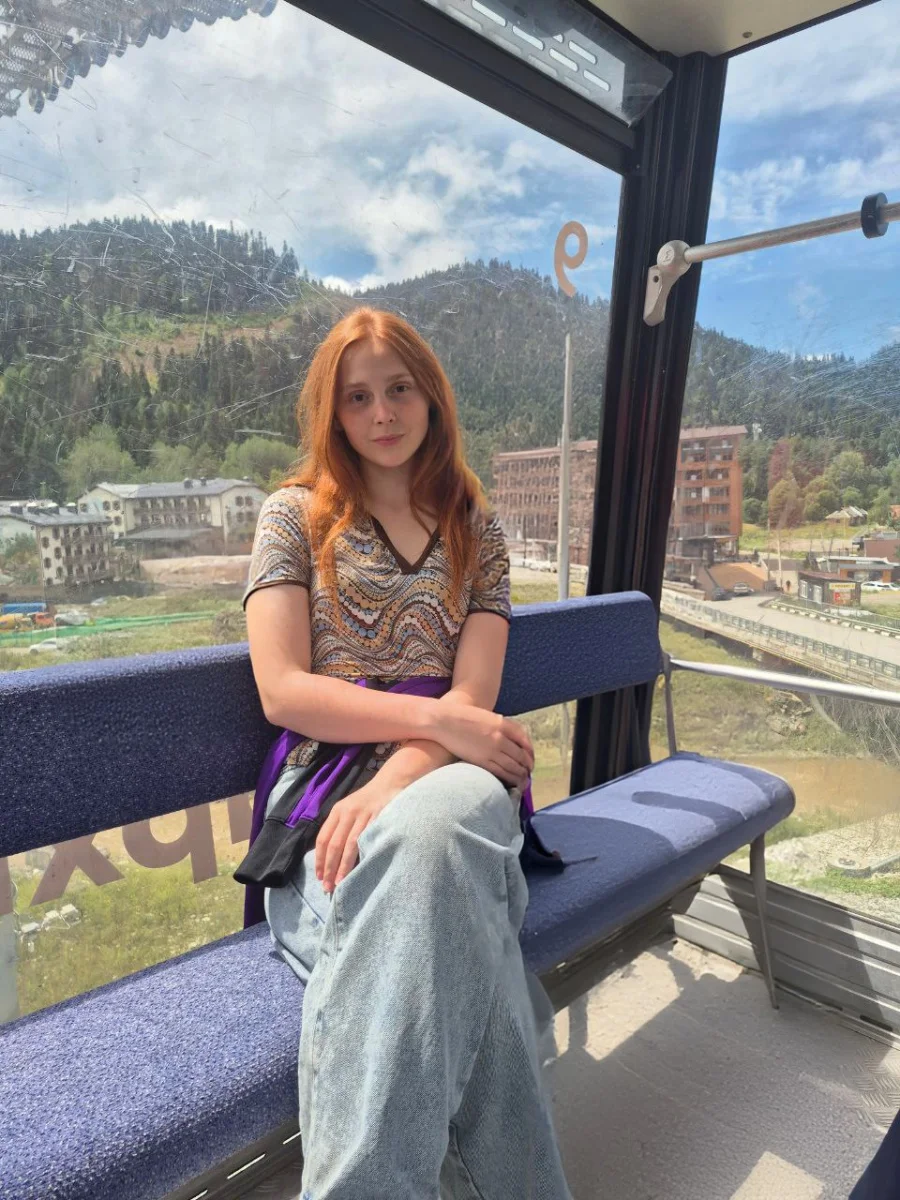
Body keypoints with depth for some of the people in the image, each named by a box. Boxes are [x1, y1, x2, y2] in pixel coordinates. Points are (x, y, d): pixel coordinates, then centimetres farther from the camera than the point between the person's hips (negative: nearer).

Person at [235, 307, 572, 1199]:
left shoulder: (476, 531, 16)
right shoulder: (294, 514, 11)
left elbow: (472, 698, 1)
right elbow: (282, 690, -3)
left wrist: (390, 788, -21)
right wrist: (435, 717, -15)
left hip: (447, 778, 2)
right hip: (324, 780, -1)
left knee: (428, 829, -38)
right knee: (429, 865, -38)